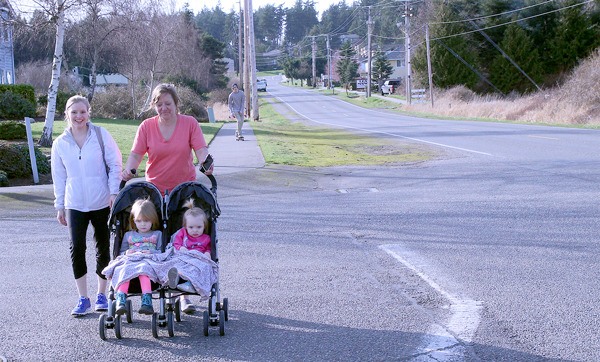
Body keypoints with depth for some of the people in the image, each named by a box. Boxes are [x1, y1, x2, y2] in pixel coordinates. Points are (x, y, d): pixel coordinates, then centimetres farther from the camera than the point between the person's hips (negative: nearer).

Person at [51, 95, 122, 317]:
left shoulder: (101, 135, -3)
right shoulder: (60, 143, 4)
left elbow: (115, 164, -1)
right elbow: (59, 177, 10)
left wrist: (114, 192, -9)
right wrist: (60, 207, 10)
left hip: (102, 203, -1)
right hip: (75, 205, 1)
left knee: (103, 248, 8)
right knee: (77, 249, -8)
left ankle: (101, 295, 22)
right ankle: (83, 299, 2)